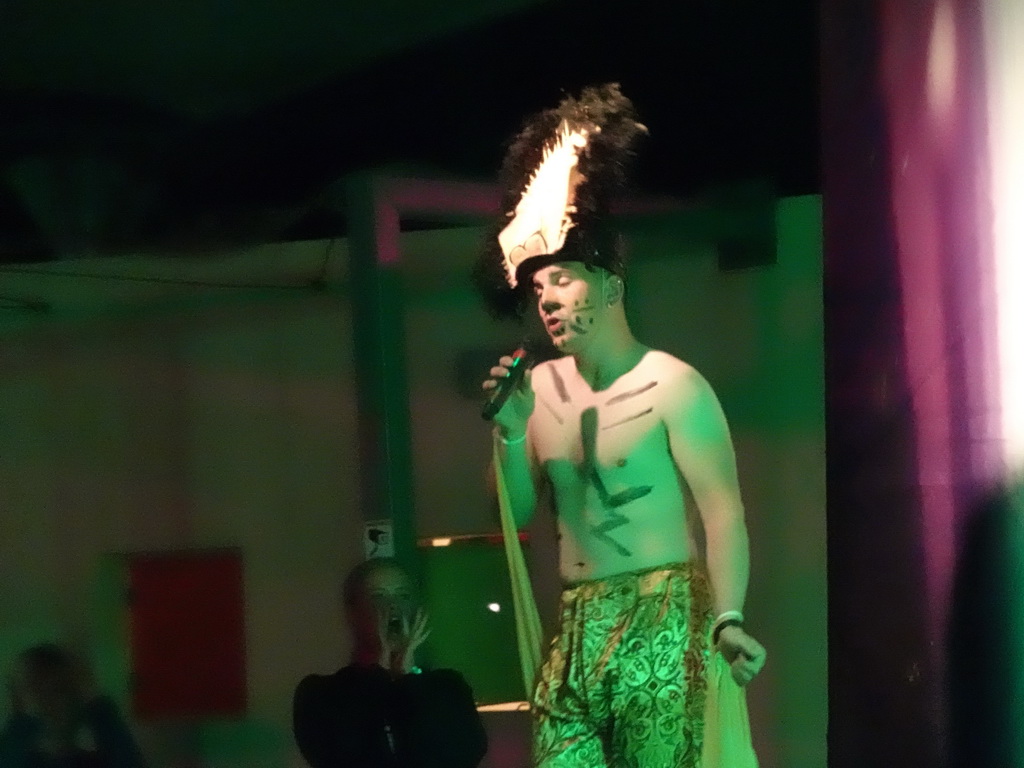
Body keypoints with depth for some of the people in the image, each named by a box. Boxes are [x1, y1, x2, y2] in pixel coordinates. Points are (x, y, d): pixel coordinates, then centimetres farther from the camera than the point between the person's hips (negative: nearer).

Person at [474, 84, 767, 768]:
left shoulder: (672, 387, -7)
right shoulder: (541, 387, 11)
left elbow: (722, 510, -14)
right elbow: (517, 512, 17)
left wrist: (728, 618, -28)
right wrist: (510, 431, -1)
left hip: (660, 615, -6)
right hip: (575, 627, 6)